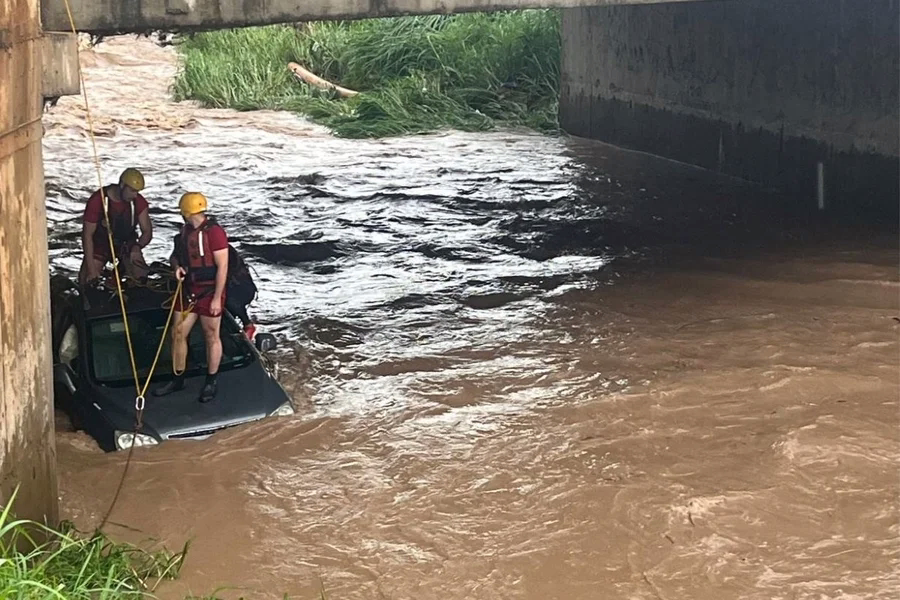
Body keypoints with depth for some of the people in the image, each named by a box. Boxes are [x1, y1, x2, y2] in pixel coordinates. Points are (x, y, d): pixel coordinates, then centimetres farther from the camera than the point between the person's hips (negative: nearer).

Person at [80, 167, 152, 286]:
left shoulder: (138, 202, -15)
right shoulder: (97, 201, -25)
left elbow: (147, 231, -8)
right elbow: (87, 235, -20)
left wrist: (137, 247, -33)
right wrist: (91, 269, -24)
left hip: (126, 243, 2)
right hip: (100, 244, -2)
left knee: (141, 276, -21)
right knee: (87, 282, -16)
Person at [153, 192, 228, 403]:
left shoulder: (214, 231, -18)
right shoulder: (185, 231, 6)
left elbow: (222, 266, -19)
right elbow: (176, 254, 21)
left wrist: (217, 298, -19)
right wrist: (177, 266, -3)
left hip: (209, 293, -8)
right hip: (188, 291, 8)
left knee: (211, 337, 6)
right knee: (178, 334, 10)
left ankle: (211, 383, 21)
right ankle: (178, 379, 25)